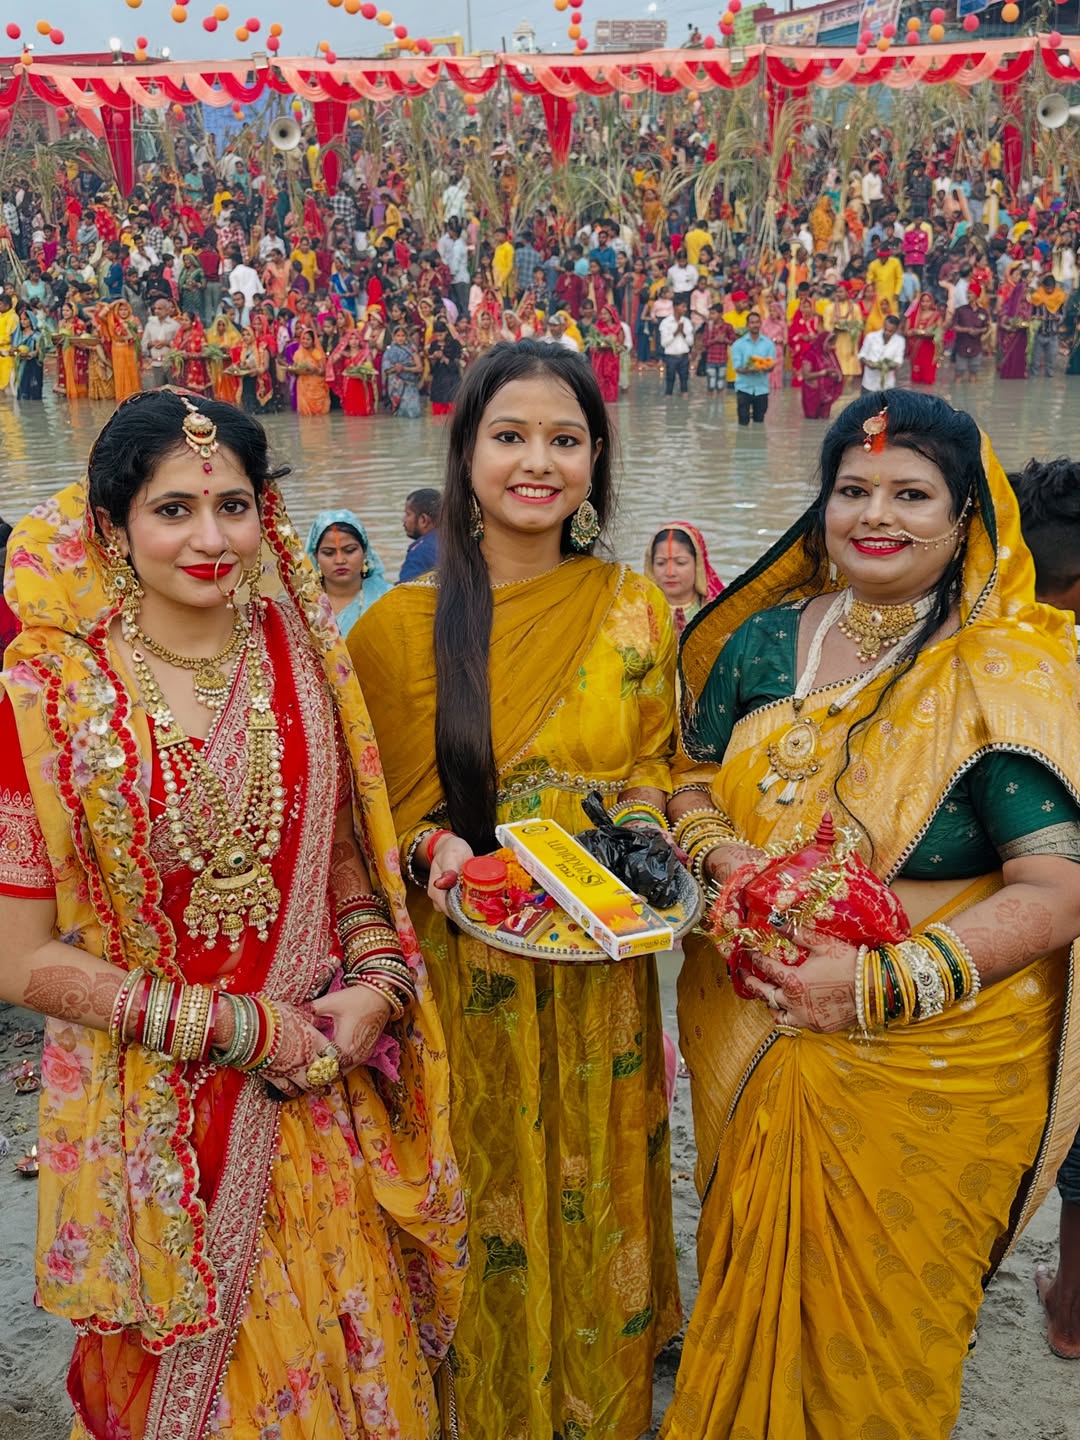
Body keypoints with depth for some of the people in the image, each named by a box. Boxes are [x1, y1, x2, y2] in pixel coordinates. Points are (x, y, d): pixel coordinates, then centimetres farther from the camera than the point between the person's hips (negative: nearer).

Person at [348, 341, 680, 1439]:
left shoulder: (638, 613, 1)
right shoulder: (402, 623, -6)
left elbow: (656, 775, 10)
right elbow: (370, 811, 0)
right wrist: (431, 854, -19)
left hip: (600, 981, 2)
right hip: (464, 970, -2)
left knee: (592, 1212, 18)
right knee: (482, 1214, 13)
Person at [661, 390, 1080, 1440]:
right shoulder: (766, 639, 1)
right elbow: (693, 777, 10)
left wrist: (885, 984, -24)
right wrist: (718, 853, -12)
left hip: (930, 1059, -3)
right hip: (748, 1036, 4)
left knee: (883, 1301, 16)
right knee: (755, 1276, 23)